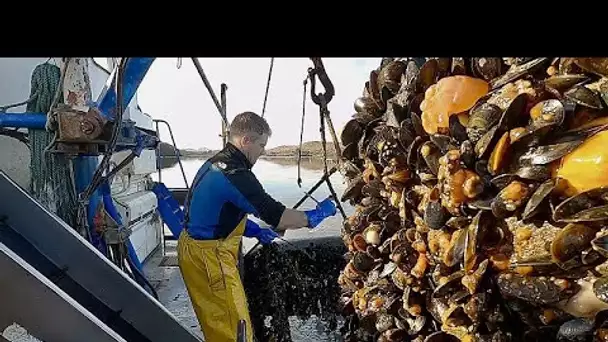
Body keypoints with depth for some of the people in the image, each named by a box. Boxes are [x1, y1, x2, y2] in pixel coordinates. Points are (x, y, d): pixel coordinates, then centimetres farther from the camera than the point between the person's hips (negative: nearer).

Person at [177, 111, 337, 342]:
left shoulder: (214, 163, 6)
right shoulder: (235, 174, -25)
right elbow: (278, 218, -25)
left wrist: (256, 231, 8)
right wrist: (317, 214, -10)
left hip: (195, 248, 10)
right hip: (209, 257, -10)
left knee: (217, 322, 23)